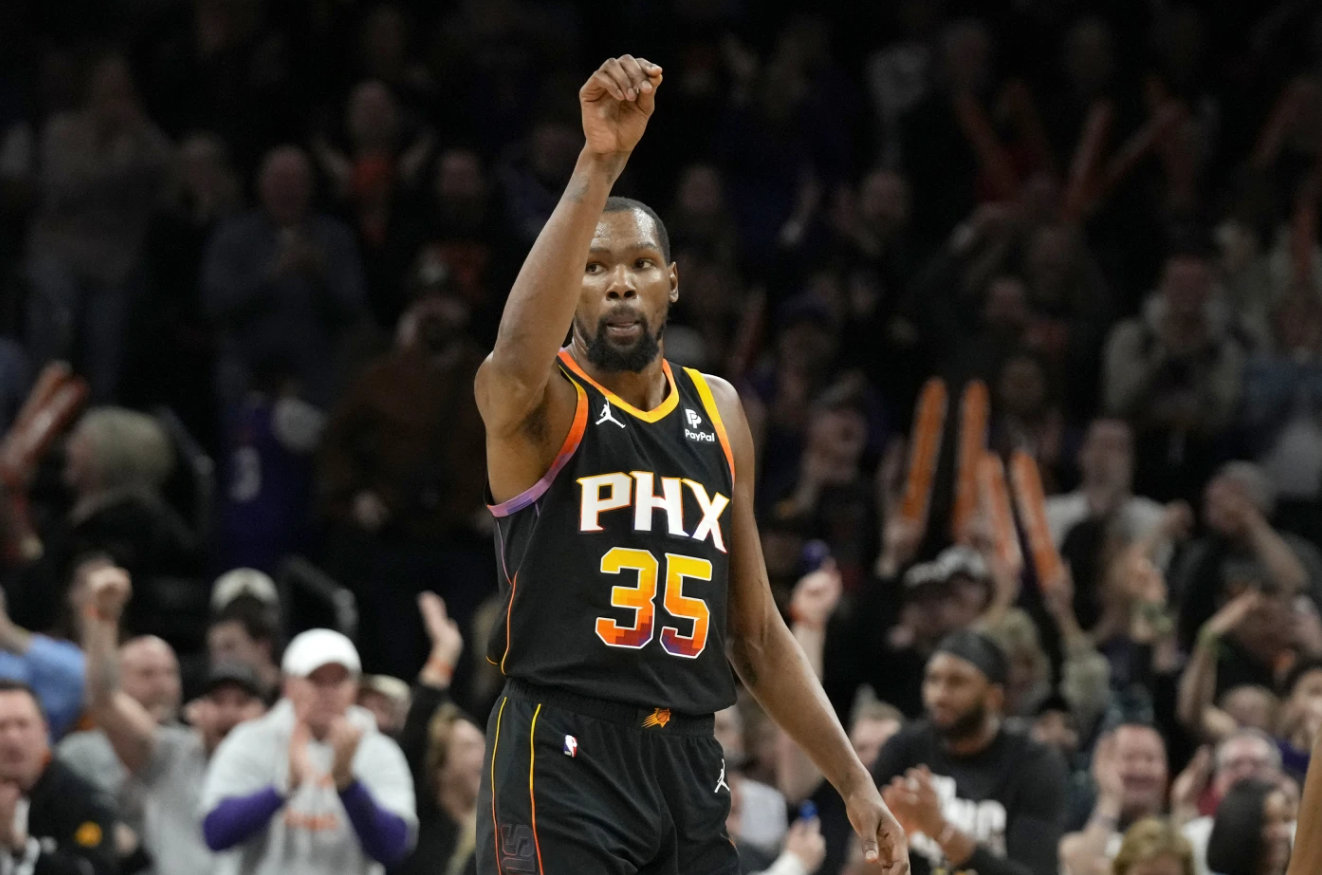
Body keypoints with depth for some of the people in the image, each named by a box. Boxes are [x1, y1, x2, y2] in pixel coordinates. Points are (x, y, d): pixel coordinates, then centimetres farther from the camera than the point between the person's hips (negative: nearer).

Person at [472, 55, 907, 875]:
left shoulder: (720, 412, 15)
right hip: (566, 756, -6)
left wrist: (855, 780, 14)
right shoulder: (539, 403, -4)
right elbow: (519, 357, -32)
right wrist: (599, 166, -40)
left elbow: (757, 631, 20)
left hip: (688, 762, 6)